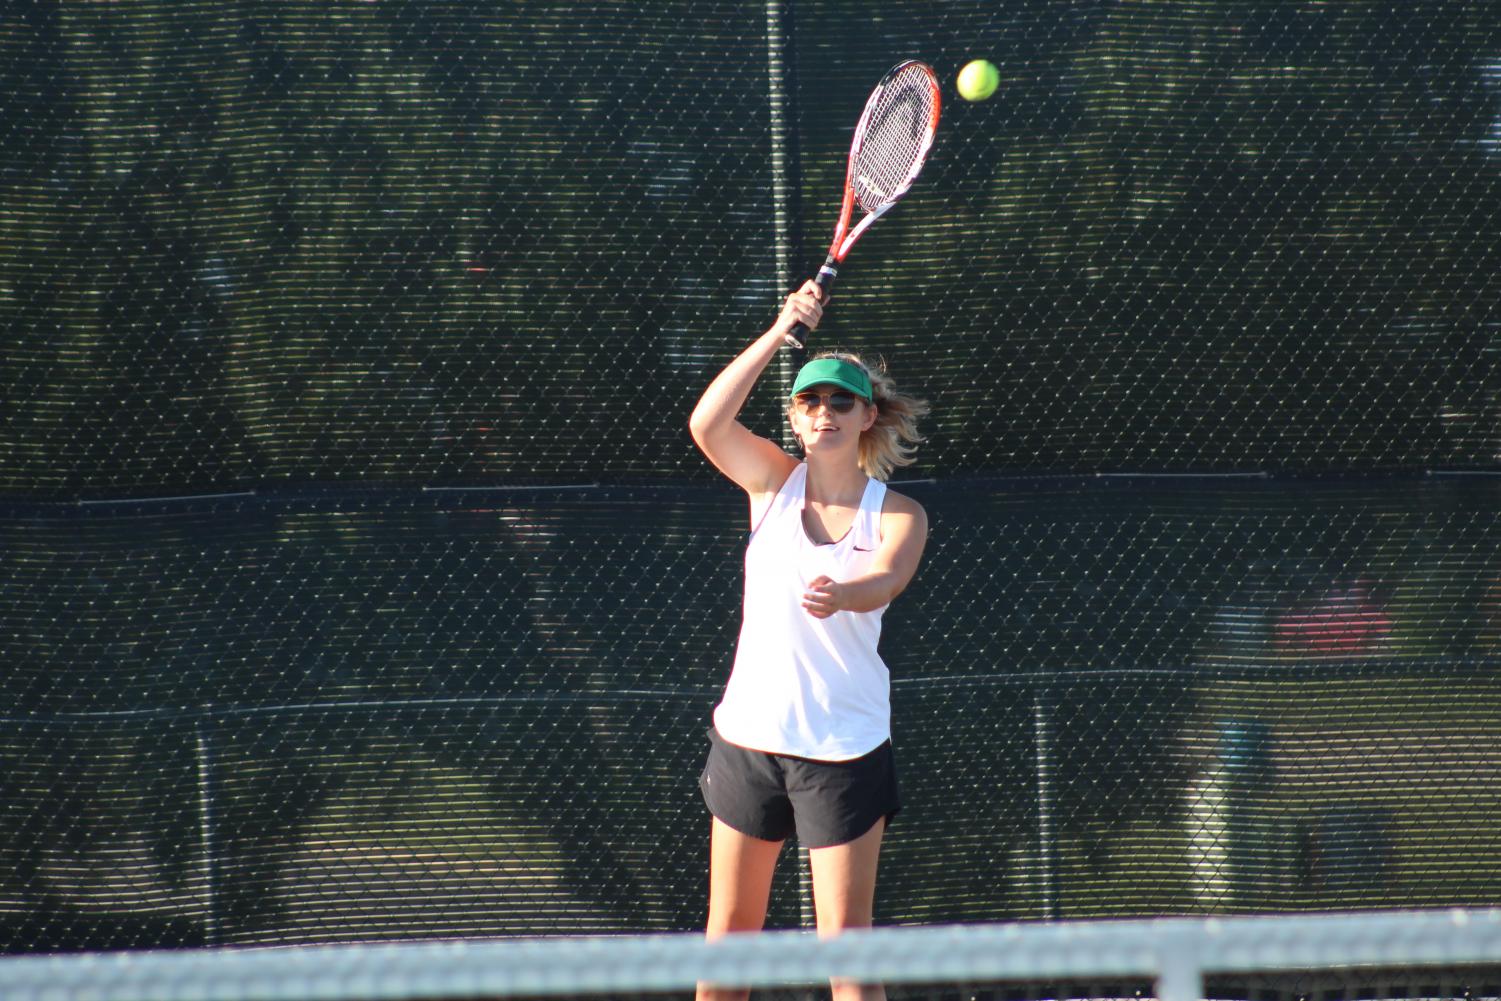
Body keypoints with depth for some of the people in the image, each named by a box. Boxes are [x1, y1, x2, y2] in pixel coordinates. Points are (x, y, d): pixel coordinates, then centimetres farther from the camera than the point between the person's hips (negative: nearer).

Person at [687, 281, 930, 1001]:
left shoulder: (899, 515, -2)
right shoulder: (773, 481, 3)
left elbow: (884, 581, -22)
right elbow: (707, 424, -15)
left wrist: (840, 595, -45)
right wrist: (779, 333, -21)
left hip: (845, 748, -2)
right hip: (750, 737, 2)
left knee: (845, 943, -4)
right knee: (729, 929, 9)